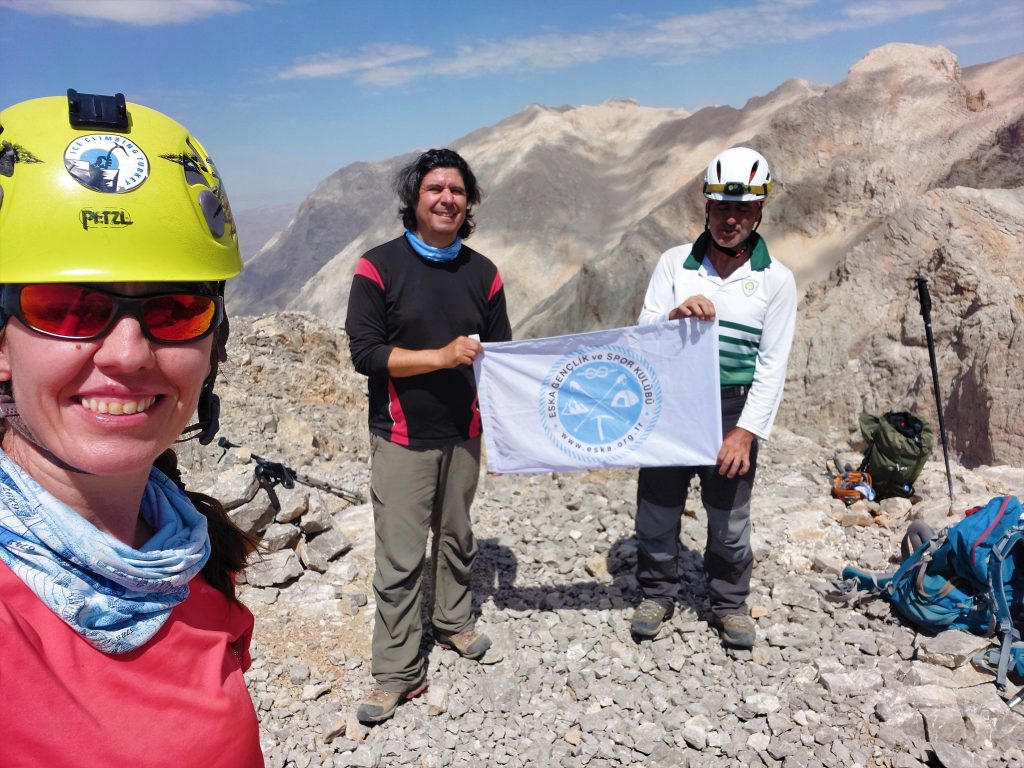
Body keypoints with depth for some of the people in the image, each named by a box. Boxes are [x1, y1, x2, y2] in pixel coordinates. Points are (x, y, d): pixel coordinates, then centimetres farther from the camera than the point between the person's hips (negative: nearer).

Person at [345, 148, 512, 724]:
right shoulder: (380, 267, -7)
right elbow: (365, 353, -13)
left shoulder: (483, 273, 4)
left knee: (458, 537, 18)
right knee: (400, 557, 1)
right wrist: (441, 357, -21)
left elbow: (501, 354, 10)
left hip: (463, 435, 4)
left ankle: (454, 622, 41)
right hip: (402, 438, -4)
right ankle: (400, 672, 15)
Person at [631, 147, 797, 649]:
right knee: (657, 509, 10)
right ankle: (657, 594, 32)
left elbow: (772, 365, -3)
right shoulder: (674, 263, 1)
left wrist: (745, 432, -11)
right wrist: (674, 315, -23)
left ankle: (729, 603, 33)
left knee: (730, 519, 11)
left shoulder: (776, 279, -1)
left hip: (733, 412, -1)